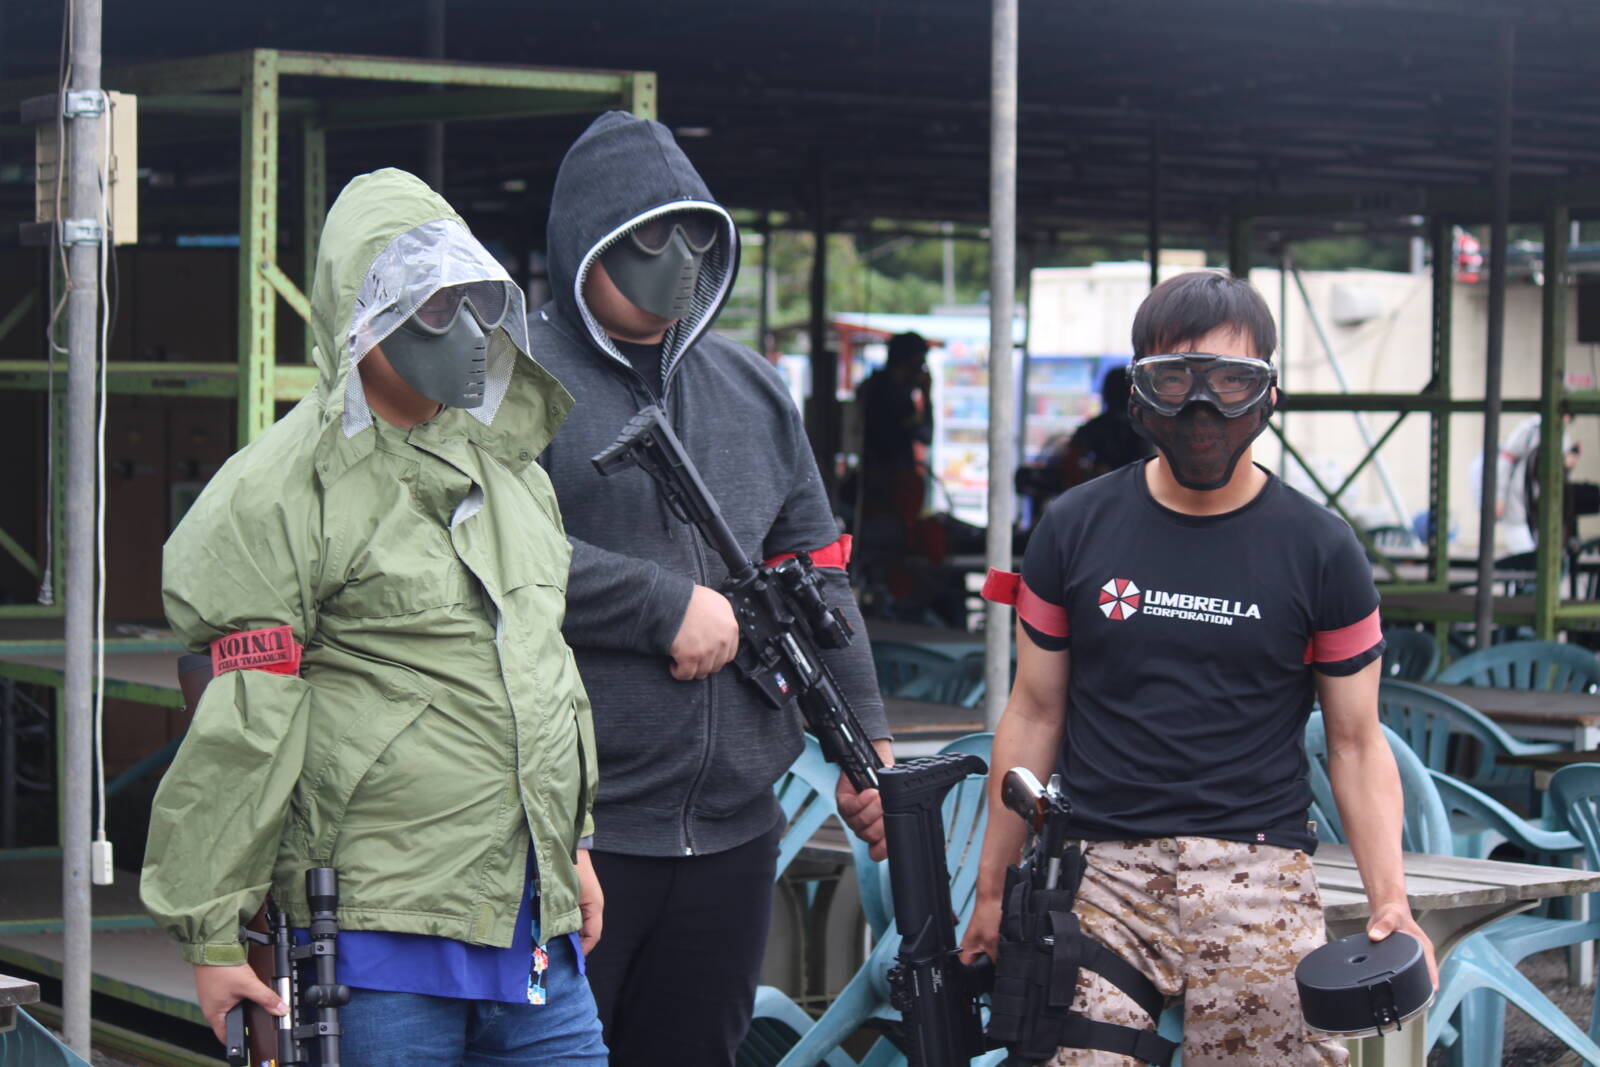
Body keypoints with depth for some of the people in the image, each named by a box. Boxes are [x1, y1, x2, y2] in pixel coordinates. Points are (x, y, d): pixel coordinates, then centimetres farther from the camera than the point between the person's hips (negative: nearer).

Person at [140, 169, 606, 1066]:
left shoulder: (510, 462, 15)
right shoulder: (285, 488, -8)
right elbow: (238, 728, -10)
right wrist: (210, 933, -10)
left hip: (536, 928, 7)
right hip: (380, 933, -7)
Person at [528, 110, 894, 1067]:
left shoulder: (753, 389, 17)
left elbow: (816, 577, 18)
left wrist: (863, 737, 11)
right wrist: (671, 605, -16)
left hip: (731, 829, 6)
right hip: (569, 830, -6)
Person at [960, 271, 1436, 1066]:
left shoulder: (1319, 551, 4)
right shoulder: (1076, 529, 8)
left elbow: (1357, 742, 6)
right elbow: (1034, 715, 13)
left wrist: (1390, 901, -6)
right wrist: (992, 893, 12)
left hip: (1260, 880, 0)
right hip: (1102, 874, 1)